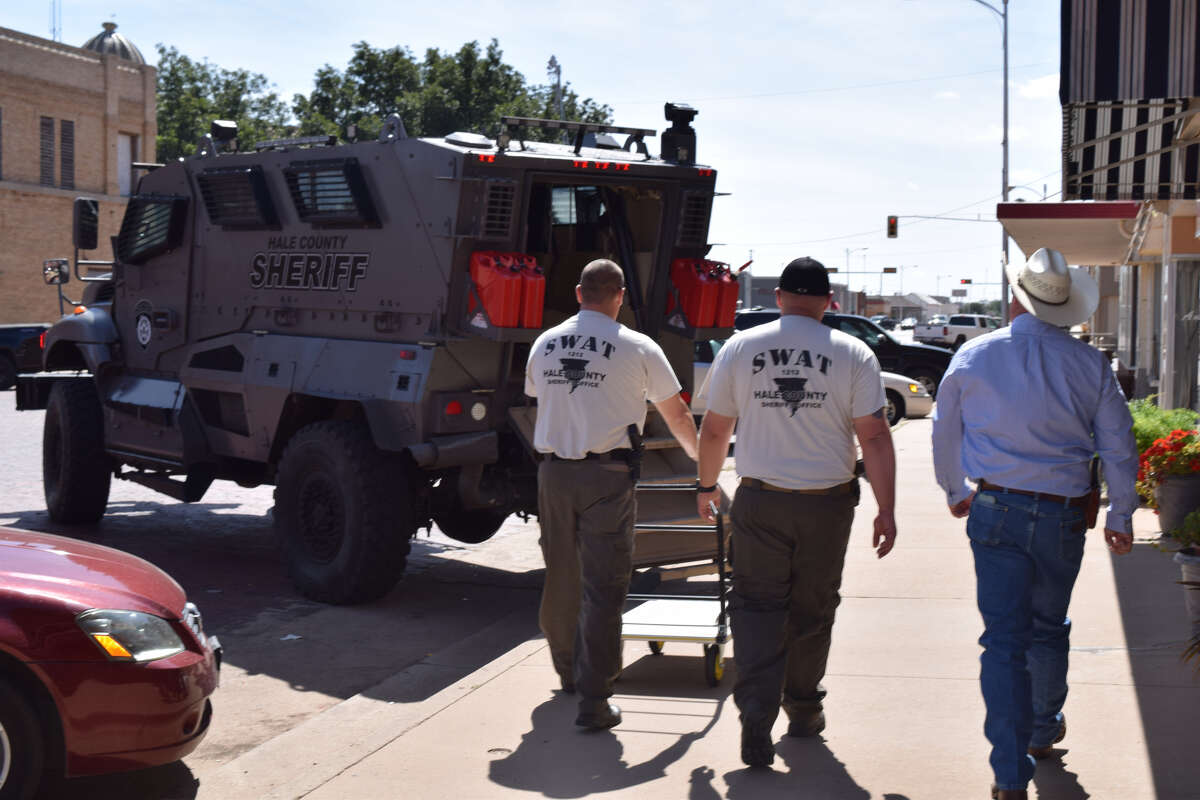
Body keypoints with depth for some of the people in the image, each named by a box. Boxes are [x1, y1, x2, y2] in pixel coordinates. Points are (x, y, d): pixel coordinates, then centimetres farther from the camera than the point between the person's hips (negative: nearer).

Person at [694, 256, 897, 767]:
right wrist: (886, 510, -3)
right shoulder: (852, 355, -4)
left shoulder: (739, 348, 0)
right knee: (812, 609, 15)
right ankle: (803, 710, 29)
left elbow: (713, 429, 6)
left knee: (757, 605, 6)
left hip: (759, 500, 0)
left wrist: (706, 485, 21)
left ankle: (756, 715, -9)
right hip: (827, 502, 0)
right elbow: (875, 437, -7)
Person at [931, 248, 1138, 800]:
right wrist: (1120, 516, 14)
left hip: (996, 511, -1)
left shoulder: (974, 356, -2)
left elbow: (944, 433, 9)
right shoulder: (1090, 365, -3)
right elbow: (1119, 449, 1)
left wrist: (955, 492, 25)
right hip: (1063, 515, 1)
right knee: (1049, 629, 20)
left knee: (1004, 639, 1)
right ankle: (1043, 730, 42)